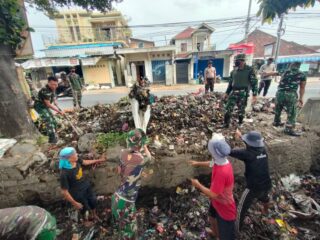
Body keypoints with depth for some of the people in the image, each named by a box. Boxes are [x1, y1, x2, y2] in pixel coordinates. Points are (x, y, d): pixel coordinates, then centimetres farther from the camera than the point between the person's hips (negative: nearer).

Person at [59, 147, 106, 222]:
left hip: (87, 186, 6)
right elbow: (64, 192, -25)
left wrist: (98, 160, 13)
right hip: (78, 194, -5)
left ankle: (94, 215, 57)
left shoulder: (76, 160, -19)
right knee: (85, 207, 21)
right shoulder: (64, 173, -36)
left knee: (93, 201, 25)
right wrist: (75, 203, -15)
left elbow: (85, 162, 5)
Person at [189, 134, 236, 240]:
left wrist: (198, 185, -21)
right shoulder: (221, 161, -14)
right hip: (217, 202, 9)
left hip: (225, 208, -9)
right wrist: (198, 163, 16)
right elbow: (212, 163, 12)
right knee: (212, 217, 36)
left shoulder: (222, 172, -42)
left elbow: (212, 194, -34)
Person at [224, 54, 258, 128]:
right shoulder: (234, 71, 10)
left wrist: (254, 95, -12)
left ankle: (240, 124, 24)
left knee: (241, 111, 6)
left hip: (243, 93, -4)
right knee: (228, 109, -1)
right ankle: (226, 124, 12)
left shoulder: (249, 70, -4)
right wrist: (227, 92, 17)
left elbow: (254, 82, -6)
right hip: (233, 92, 4)